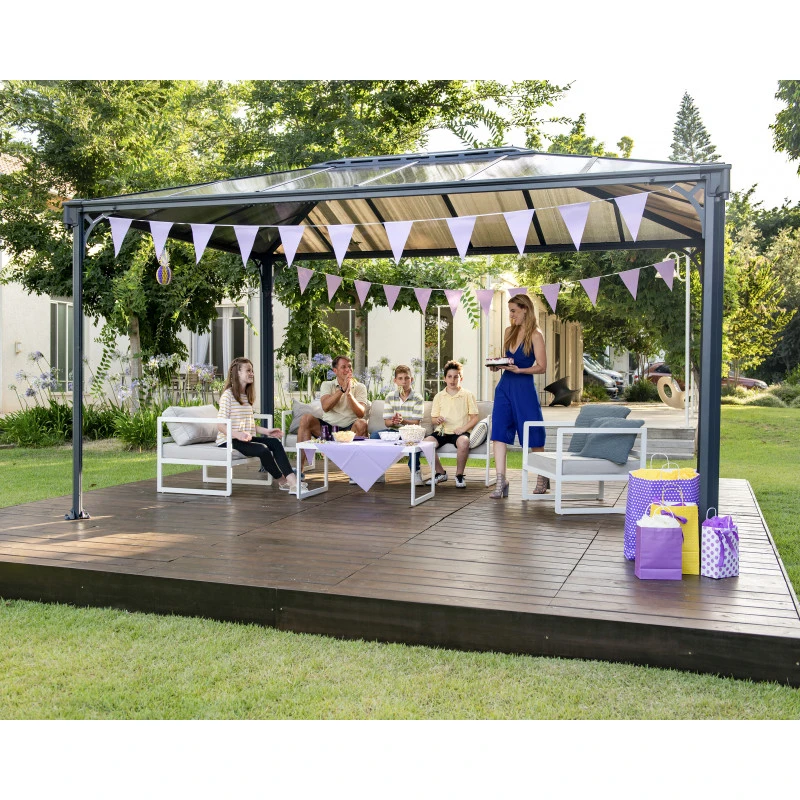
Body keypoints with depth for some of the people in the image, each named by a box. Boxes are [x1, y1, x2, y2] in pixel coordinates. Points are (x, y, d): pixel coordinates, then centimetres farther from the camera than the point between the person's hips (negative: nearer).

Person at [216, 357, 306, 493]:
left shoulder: (247, 396, 18)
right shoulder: (228, 395, -8)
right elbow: (220, 425, -15)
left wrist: (266, 431, 4)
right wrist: (237, 434, -32)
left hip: (246, 438, 7)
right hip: (228, 440, -7)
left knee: (274, 442, -19)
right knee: (262, 449, -29)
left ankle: (292, 480, -30)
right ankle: (283, 481, -10)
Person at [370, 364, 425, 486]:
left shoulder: (417, 398, -2)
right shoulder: (389, 397, 6)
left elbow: (416, 423, -10)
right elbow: (386, 422, 1)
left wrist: (403, 421, -30)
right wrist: (393, 422, -24)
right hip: (393, 431, 3)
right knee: (374, 436, -24)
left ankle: (415, 471, -19)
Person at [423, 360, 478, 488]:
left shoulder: (468, 395, 6)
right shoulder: (439, 397, 13)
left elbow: (474, 417, 2)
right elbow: (433, 418, 15)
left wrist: (463, 428, -14)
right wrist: (437, 420, -9)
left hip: (460, 432, -3)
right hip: (442, 431, 3)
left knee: (463, 441, -38)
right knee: (427, 441, -27)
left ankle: (459, 475, -13)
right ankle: (440, 473, -3)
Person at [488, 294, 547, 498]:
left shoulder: (535, 335, -8)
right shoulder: (509, 331, 10)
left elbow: (542, 366, -11)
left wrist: (518, 370, -23)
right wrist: (497, 365, -1)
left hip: (524, 388, -6)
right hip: (505, 386, 6)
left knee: (533, 434, 6)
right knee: (499, 432, -5)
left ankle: (543, 478, 25)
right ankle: (501, 480, -5)